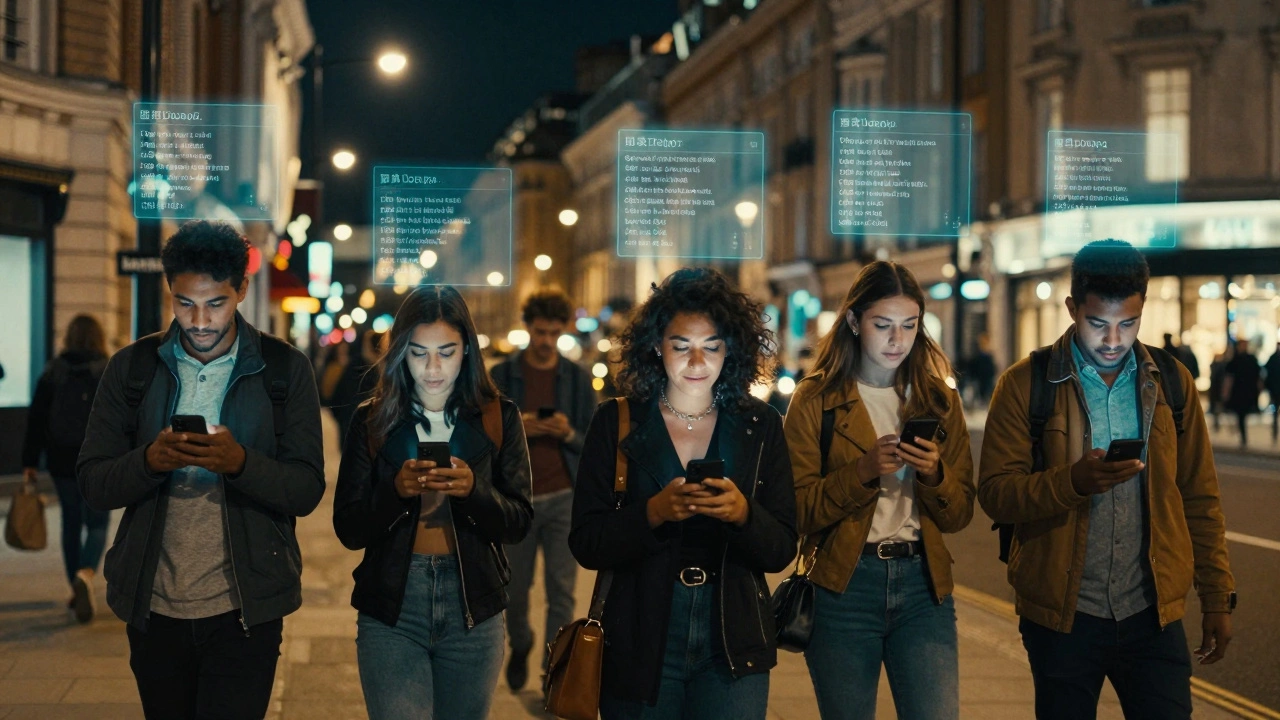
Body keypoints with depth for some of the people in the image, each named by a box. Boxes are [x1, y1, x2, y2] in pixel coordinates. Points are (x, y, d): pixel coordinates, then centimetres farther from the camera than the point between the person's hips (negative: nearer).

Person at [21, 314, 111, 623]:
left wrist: (30, 462, 3)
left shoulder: (52, 373, 2)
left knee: (71, 523, 15)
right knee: (97, 523, 3)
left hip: (62, 461, 2)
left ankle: (77, 590, 19)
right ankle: (86, 573, -25)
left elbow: (36, 420, 0)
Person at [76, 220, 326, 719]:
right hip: (153, 608, 2)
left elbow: (306, 491, -6)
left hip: (244, 610, -2)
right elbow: (92, 485, -1)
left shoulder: (284, 369, -2)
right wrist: (150, 460, -21)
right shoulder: (132, 368, 3)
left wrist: (239, 462, -25)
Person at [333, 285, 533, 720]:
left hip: (473, 610, 1)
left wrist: (473, 490, -21)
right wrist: (395, 490, -20)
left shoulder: (497, 419, 3)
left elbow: (518, 524, -1)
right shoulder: (371, 421, 3)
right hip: (391, 607, -1)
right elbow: (349, 531, -1)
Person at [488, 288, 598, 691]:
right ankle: (520, 645, 40)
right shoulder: (502, 377, 2)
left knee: (561, 592, -5)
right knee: (515, 588, 11)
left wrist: (568, 433, -15)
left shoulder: (578, 379, 5)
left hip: (564, 498, 0)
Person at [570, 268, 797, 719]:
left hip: (733, 646, 1)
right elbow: (585, 544, -6)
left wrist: (742, 513, -20)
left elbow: (782, 550, 0)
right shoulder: (616, 423, -1)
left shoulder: (760, 426, 3)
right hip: (640, 644, 0)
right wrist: (653, 513, -22)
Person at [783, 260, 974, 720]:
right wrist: (862, 471, -19)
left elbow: (959, 515, 8)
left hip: (923, 584, 2)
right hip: (843, 585, -2)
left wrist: (934, 473, -11)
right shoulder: (816, 400, 1)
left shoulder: (940, 400, 10)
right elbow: (799, 510, -5)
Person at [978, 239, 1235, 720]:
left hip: (1153, 614, 2)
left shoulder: (1172, 383, 6)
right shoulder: (1025, 385, -3)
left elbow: (1200, 499, 10)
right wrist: (1074, 482, -25)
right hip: (1061, 616, -1)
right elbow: (995, 494, -9)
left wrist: (1217, 598, 7)